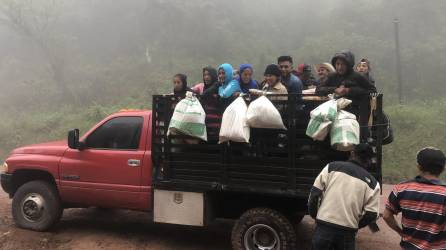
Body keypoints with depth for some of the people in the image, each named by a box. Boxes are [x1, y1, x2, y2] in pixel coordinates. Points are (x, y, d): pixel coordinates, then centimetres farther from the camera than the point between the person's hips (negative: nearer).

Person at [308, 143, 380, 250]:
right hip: (347, 231, 1)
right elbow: (371, 215, 0)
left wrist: (314, 215, 13)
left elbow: (315, 193, 0)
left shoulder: (332, 167, 3)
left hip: (324, 226, 0)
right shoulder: (372, 183, 4)